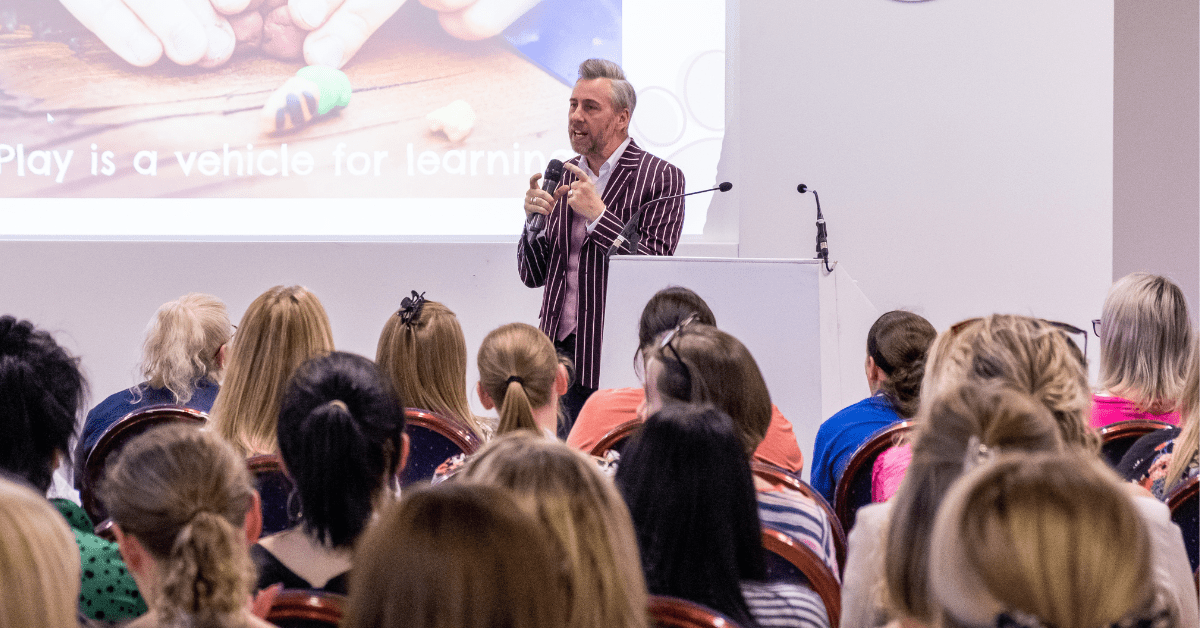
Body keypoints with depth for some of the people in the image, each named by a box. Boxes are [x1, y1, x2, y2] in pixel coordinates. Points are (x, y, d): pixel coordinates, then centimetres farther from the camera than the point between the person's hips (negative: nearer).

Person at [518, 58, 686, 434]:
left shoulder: (660, 178, -2)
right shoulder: (564, 177, 15)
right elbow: (533, 275, 15)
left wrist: (598, 215, -17)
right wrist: (535, 220, -3)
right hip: (559, 353, 5)